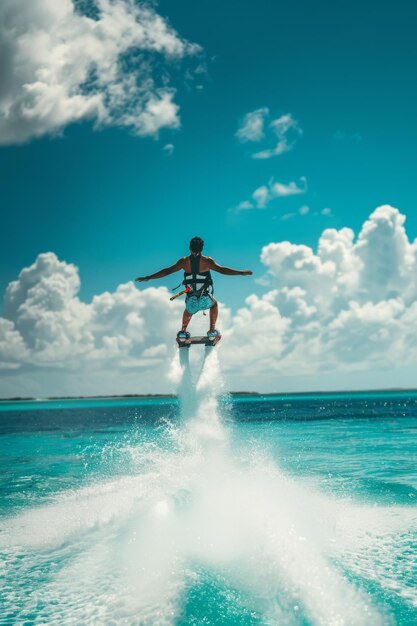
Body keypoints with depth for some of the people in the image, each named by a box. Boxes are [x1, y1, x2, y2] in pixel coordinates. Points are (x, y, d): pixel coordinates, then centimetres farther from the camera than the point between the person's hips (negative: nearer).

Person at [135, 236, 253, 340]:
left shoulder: (184, 261, -2)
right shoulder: (207, 261, -9)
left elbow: (166, 271, 1)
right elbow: (222, 270, -13)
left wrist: (147, 278, 9)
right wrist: (242, 272, -6)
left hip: (191, 300, 2)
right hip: (206, 300, -2)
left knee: (188, 311, 38)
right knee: (214, 305, 34)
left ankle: (183, 331, 30)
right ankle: (212, 331, 28)